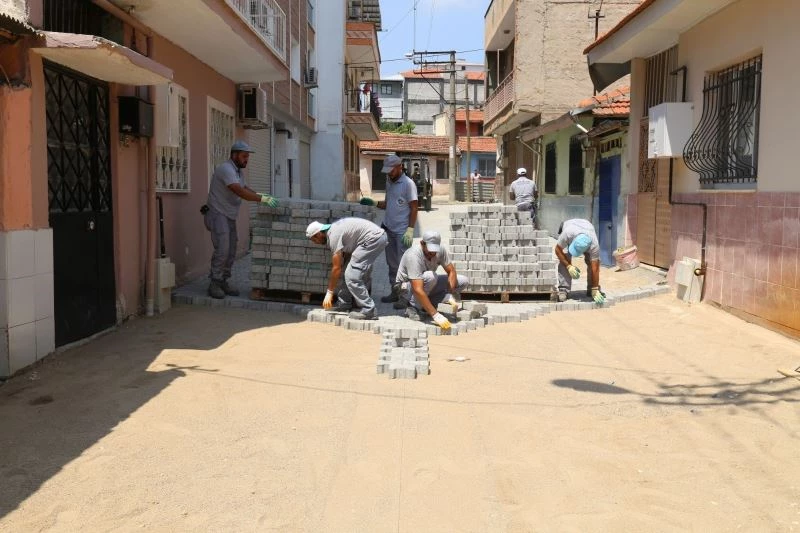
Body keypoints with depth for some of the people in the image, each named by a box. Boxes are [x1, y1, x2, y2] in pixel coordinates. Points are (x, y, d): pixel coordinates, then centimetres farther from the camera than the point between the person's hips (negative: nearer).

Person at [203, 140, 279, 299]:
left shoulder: (237, 171, 13)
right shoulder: (226, 169, -20)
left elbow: (245, 188, 16)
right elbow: (239, 192, -31)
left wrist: (261, 195, -4)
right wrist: (262, 199, -35)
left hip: (229, 217, 10)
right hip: (217, 214, -10)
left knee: (231, 251, 8)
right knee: (222, 249, -16)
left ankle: (223, 282, 16)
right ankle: (214, 285, -7)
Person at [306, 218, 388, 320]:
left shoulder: (334, 236, -12)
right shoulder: (334, 229, 15)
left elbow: (337, 268, -11)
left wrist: (329, 293, -4)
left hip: (372, 239, -11)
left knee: (352, 276, -10)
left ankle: (368, 311, -10)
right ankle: (345, 303, 25)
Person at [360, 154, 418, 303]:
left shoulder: (408, 184, -10)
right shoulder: (389, 182, 13)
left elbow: (414, 208, -11)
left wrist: (410, 230, -18)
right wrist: (374, 203, 1)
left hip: (402, 232, -8)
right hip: (389, 229, 8)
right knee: (392, 264, 12)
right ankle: (395, 292, 21)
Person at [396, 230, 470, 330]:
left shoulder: (440, 250, -16)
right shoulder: (414, 255, -34)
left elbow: (451, 271, -9)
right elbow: (418, 290, -40)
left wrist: (451, 295, -27)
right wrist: (435, 315, -45)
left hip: (429, 283, 7)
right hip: (407, 286, -7)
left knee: (464, 281, -7)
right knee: (430, 276, -38)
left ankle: (425, 305, -7)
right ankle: (413, 307, -16)